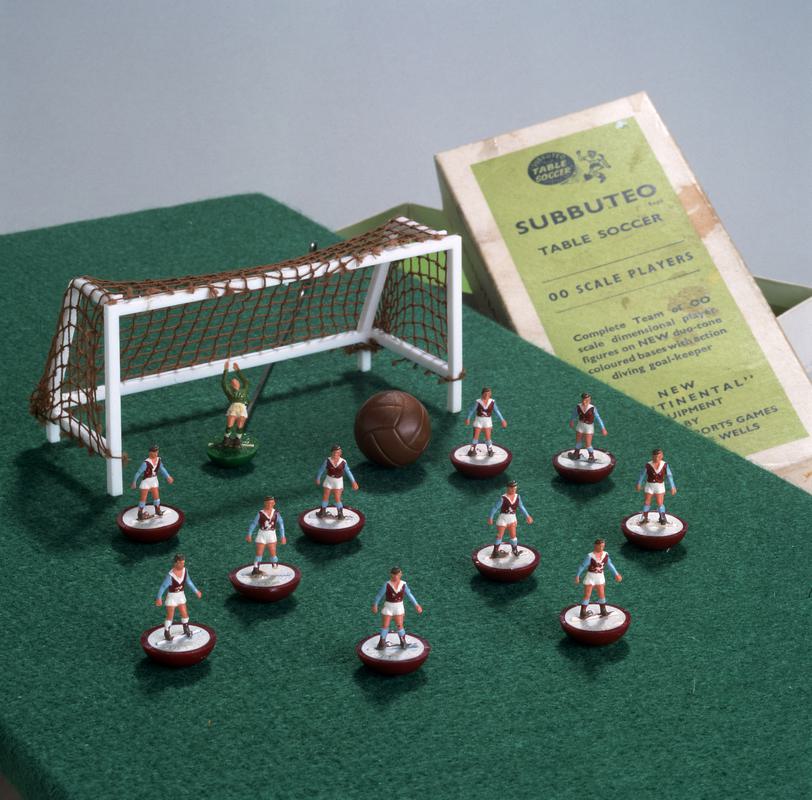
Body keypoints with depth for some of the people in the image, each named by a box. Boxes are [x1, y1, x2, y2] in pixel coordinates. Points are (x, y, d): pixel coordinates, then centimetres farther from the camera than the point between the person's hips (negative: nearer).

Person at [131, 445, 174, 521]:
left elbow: (162, 468, 10)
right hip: (146, 481, -5)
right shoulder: (146, 463, -28)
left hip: (154, 480, 5)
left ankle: (157, 510, 36)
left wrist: (168, 476, 10)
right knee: (143, 498, 3)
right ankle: (140, 513, 18)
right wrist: (134, 482, -10)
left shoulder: (158, 459, -9)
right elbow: (139, 472, -18)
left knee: (156, 496, 15)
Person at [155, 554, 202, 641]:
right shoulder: (170, 575, -29)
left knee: (184, 614, 14)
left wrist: (196, 591, 13)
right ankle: (167, 633, 23)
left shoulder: (184, 570, -11)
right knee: (170, 616, 4)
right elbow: (163, 586, -24)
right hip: (172, 597, -5)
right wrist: (159, 598, -28)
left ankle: (186, 629, 39)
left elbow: (189, 582, 6)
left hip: (181, 595, 5)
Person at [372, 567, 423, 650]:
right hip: (388, 607, -1)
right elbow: (379, 595, -8)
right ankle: (382, 642, 22)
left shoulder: (403, 584, -7)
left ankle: (403, 642, 25)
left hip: (399, 607, 1)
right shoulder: (387, 585, -15)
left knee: (399, 625, 2)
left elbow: (409, 595, 3)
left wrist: (416, 605, 3)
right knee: (385, 625, 4)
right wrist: (375, 605, -11)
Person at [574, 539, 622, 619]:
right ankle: (583, 613, 9)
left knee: (602, 595, 15)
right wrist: (578, 576, -16)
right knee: (587, 596, 0)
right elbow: (583, 566, -16)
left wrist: (616, 574, 15)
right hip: (590, 576, -5)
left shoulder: (605, 554, -7)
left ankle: (603, 611, 33)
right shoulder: (590, 556, -22)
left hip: (600, 577, 5)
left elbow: (610, 565, 8)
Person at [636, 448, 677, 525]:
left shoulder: (665, 465, -14)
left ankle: (662, 518, 19)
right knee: (646, 502, 8)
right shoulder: (648, 465, -16)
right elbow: (642, 474, -1)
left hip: (660, 486, 0)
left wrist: (673, 487, -5)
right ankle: (644, 518, 25)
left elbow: (669, 476, -7)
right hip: (649, 485, 0)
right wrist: (639, 484, 7)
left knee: (660, 503, 0)